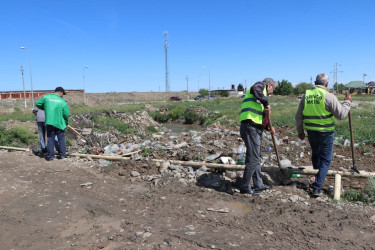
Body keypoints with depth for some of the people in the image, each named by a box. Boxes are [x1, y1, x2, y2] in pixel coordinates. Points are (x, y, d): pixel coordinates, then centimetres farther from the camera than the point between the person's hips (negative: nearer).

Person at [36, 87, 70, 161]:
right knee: (61, 139, 12)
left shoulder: (46, 97, 1)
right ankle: (62, 154, 17)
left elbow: (38, 104, 11)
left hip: (49, 122, 2)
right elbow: (66, 114, -6)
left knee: (50, 139, 9)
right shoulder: (63, 101, -5)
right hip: (59, 123, -2)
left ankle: (50, 156, 12)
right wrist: (66, 123, 10)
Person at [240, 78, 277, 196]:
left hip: (255, 129, 11)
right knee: (253, 159, -6)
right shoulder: (261, 85, 2)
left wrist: (268, 127, 14)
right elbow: (255, 89, -27)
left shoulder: (262, 93, 28)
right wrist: (266, 103, -20)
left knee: (256, 158, 18)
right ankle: (245, 187, 3)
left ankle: (258, 184, 30)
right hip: (250, 128, -11)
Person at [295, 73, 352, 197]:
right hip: (326, 132, -4)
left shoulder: (306, 95, 1)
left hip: (311, 132, 5)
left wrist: (300, 131, 17)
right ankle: (317, 187, -1)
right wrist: (347, 102, 6)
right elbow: (341, 114, -10)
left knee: (315, 156, 24)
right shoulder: (329, 96, -13)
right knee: (325, 160, 6)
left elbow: (298, 116, 6)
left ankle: (317, 180, 41)